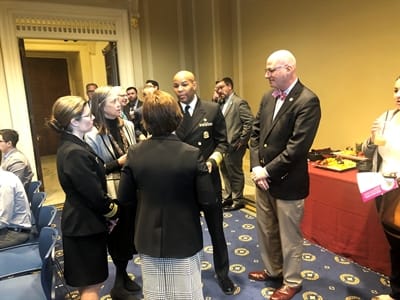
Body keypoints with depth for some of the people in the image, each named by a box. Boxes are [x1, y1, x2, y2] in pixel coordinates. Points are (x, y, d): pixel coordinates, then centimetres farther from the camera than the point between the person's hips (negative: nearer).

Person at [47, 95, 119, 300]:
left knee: (89, 281, 25)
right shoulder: (75, 153, -26)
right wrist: (114, 211, -7)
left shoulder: (71, 146, 5)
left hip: (84, 220, 9)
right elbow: (95, 194, -23)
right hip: (85, 224, -9)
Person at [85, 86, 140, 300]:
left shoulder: (127, 126, 2)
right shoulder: (93, 136, -14)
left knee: (130, 233, 16)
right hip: (111, 194, -5)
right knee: (118, 236, 8)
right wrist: (118, 163, -19)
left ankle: (123, 275, 39)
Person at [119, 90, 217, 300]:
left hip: (149, 239, 3)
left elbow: (124, 197, -4)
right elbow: (209, 204, -18)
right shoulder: (193, 155, -20)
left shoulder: (135, 154, -13)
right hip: (184, 239, -2)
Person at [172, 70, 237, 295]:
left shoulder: (213, 109, -4)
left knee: (216, 230, 14)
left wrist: (212, 161, -18)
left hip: (209, 178, -1)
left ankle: (223, 274, 35)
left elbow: (223, 142, -2)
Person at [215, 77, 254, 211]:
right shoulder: (222, 103, 11)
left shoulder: (239, 102, -14)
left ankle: (238, 200, 24)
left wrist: (242, 141, -16)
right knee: (225, 171, 20)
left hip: (233, 146, -8)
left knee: (235, 173, 6)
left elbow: (250, 122, -18)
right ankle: (227, 197, 38)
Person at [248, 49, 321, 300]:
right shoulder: (268, 98, 7)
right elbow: (256, 134, 7)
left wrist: (268, 171, -17)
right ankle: (273, 270, 45)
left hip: (287, 182, -7)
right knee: (266, 230, 22)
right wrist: (256, 167, -5)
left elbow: (297, 147, -22)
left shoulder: (308, 100, -17)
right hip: (263, 178, 7)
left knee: (289, 235, 11)